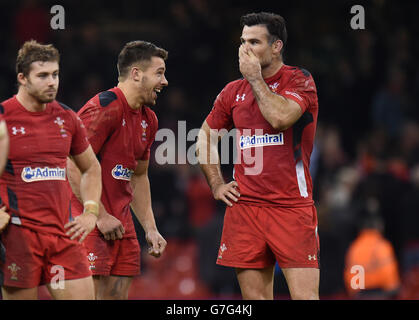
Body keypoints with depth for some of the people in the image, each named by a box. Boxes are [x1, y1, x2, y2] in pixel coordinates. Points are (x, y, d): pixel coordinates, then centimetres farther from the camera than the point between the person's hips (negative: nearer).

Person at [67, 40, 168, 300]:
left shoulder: (148, 120, 14)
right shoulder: (104, 108, -14)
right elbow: (74, 168, -18)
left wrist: (150, 228, 16)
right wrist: (100, 216, -17)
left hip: (121, 223, 9)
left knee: (118, 293, 5)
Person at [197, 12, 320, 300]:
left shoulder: (300, 81, -1)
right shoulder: (234, 91, 13)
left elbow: (281, 117, -21)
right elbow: (205, 137, 25)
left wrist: (255, 78, -8)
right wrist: (216, 185, 13)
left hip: (292, 207, -4)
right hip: (245, 206, 4)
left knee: (305, 296, -11)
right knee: (255, 297, 4)